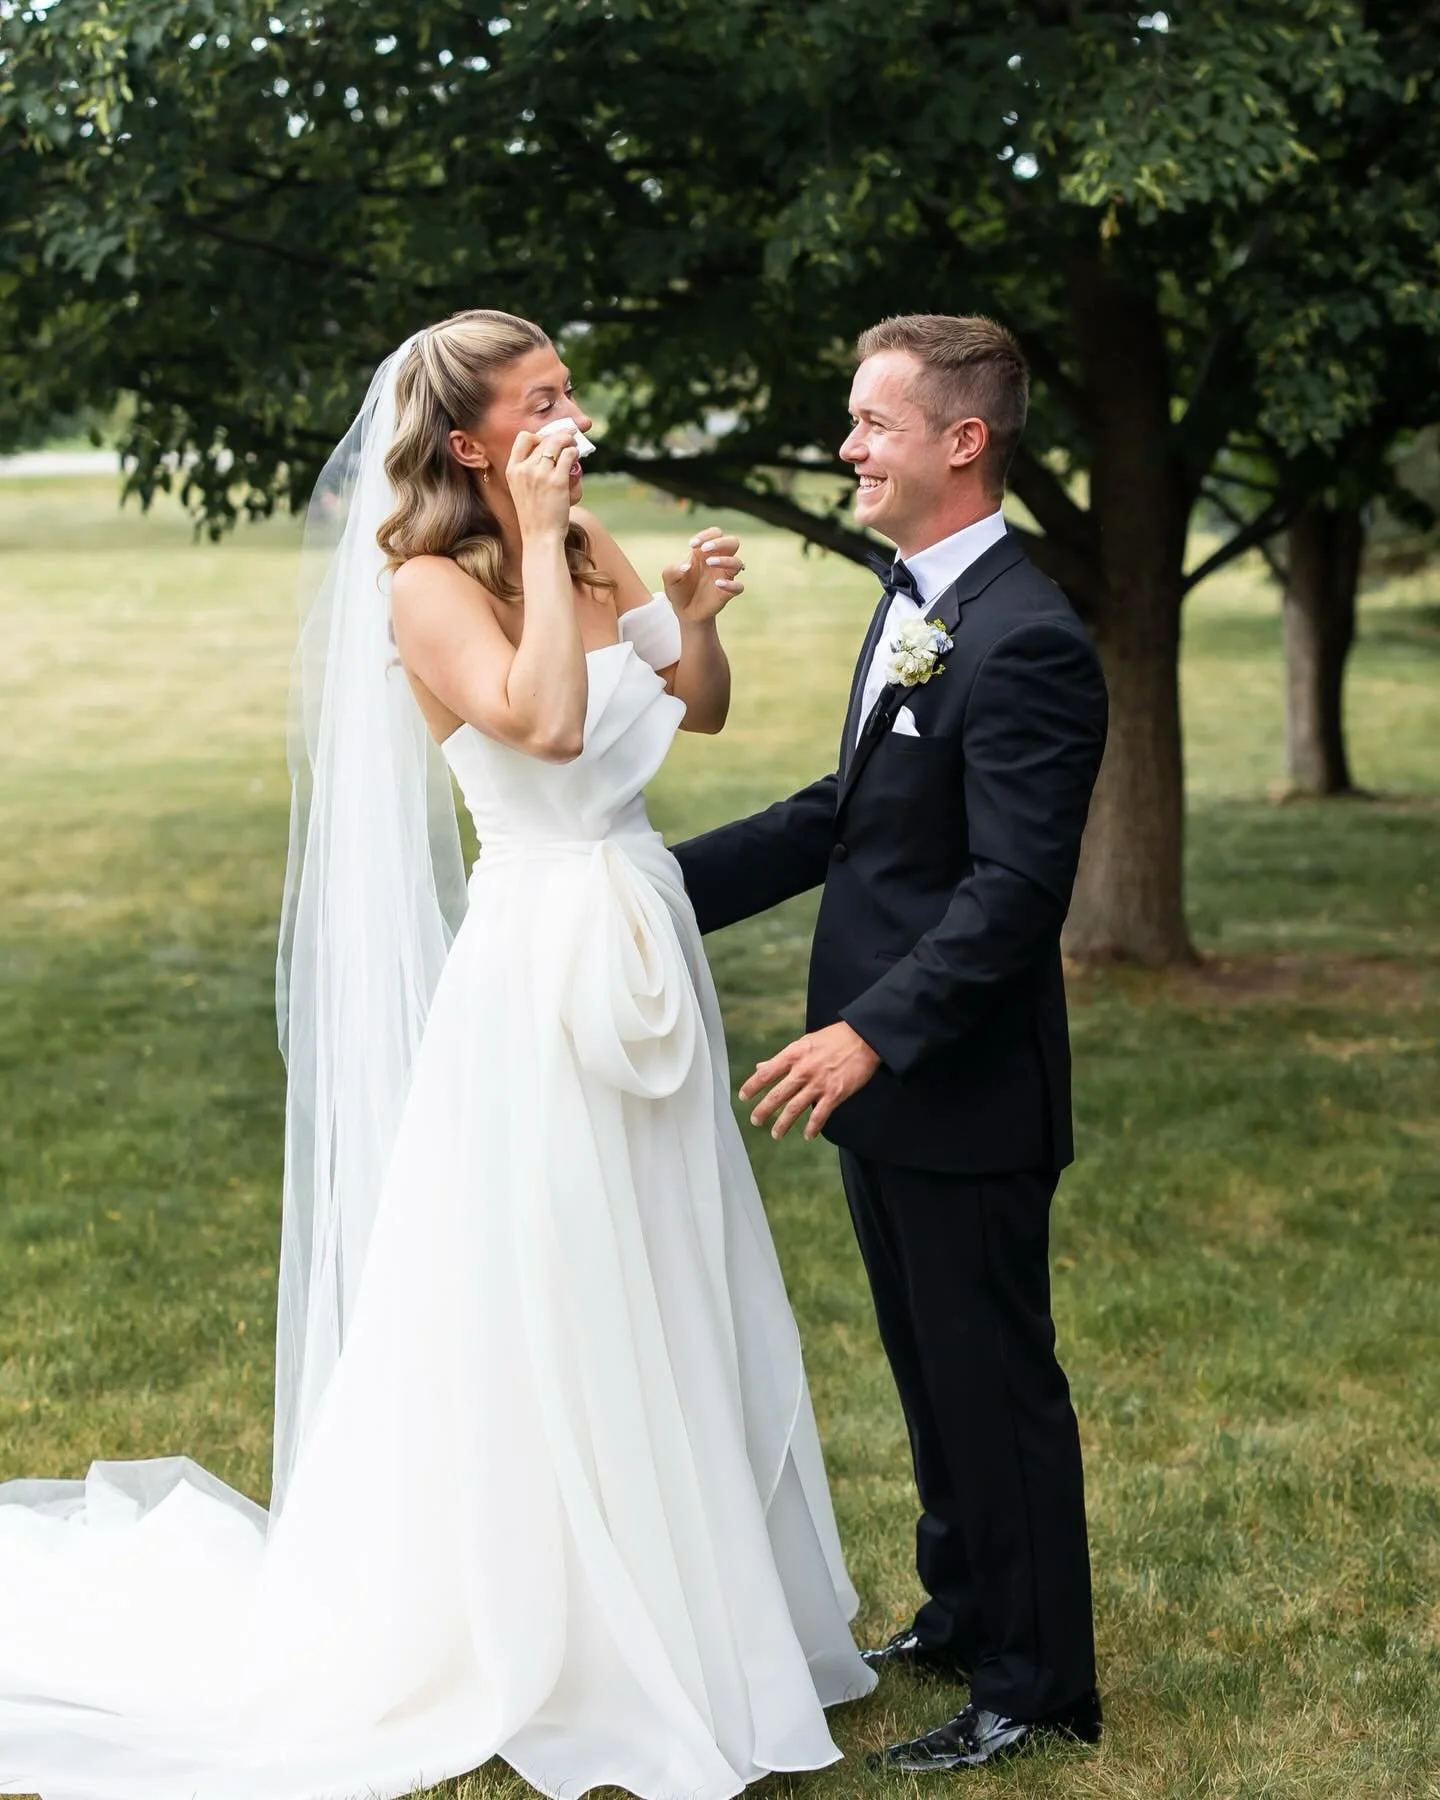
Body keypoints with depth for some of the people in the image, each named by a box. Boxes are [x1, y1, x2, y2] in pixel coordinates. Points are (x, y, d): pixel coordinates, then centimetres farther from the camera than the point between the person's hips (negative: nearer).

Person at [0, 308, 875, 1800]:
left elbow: (700, 708, 16)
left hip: (642, 951, 8)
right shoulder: (428, 587, -13)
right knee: (543, 1311, 3)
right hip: (541, 964, -8)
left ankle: (679, 1608, 34)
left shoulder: (591, 554, 8)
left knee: (662, 1299, 17)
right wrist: (540, 541, -22)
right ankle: (554, 1635, 20)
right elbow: (546, 721, -29)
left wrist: (694, 612, -2)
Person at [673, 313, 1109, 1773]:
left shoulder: (1025, 641, -21)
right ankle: (963, 1615, 38)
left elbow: (1015, 887, -25)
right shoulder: (914, 600, 10)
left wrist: (871, 1033, -30)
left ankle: (1033, 1684, 19)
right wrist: (667, 883, 14)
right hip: (883, 1074, 9)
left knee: (993, 1379, 4)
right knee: (929, 1368, 21)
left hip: (962, 1088, -9)